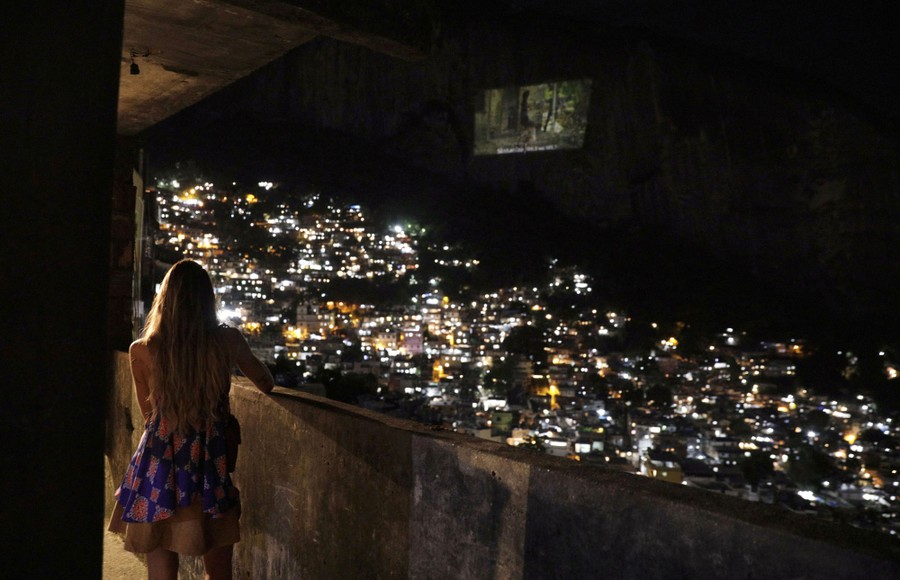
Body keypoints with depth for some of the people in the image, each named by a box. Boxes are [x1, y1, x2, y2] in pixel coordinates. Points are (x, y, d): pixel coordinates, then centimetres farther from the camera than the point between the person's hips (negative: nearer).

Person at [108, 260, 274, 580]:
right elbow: (266, 385, 9)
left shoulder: (141, 350, -6)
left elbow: (149, 413, 9)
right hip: (211, 469, 0)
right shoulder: (228, 341, -8)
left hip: (158, 471, 0)